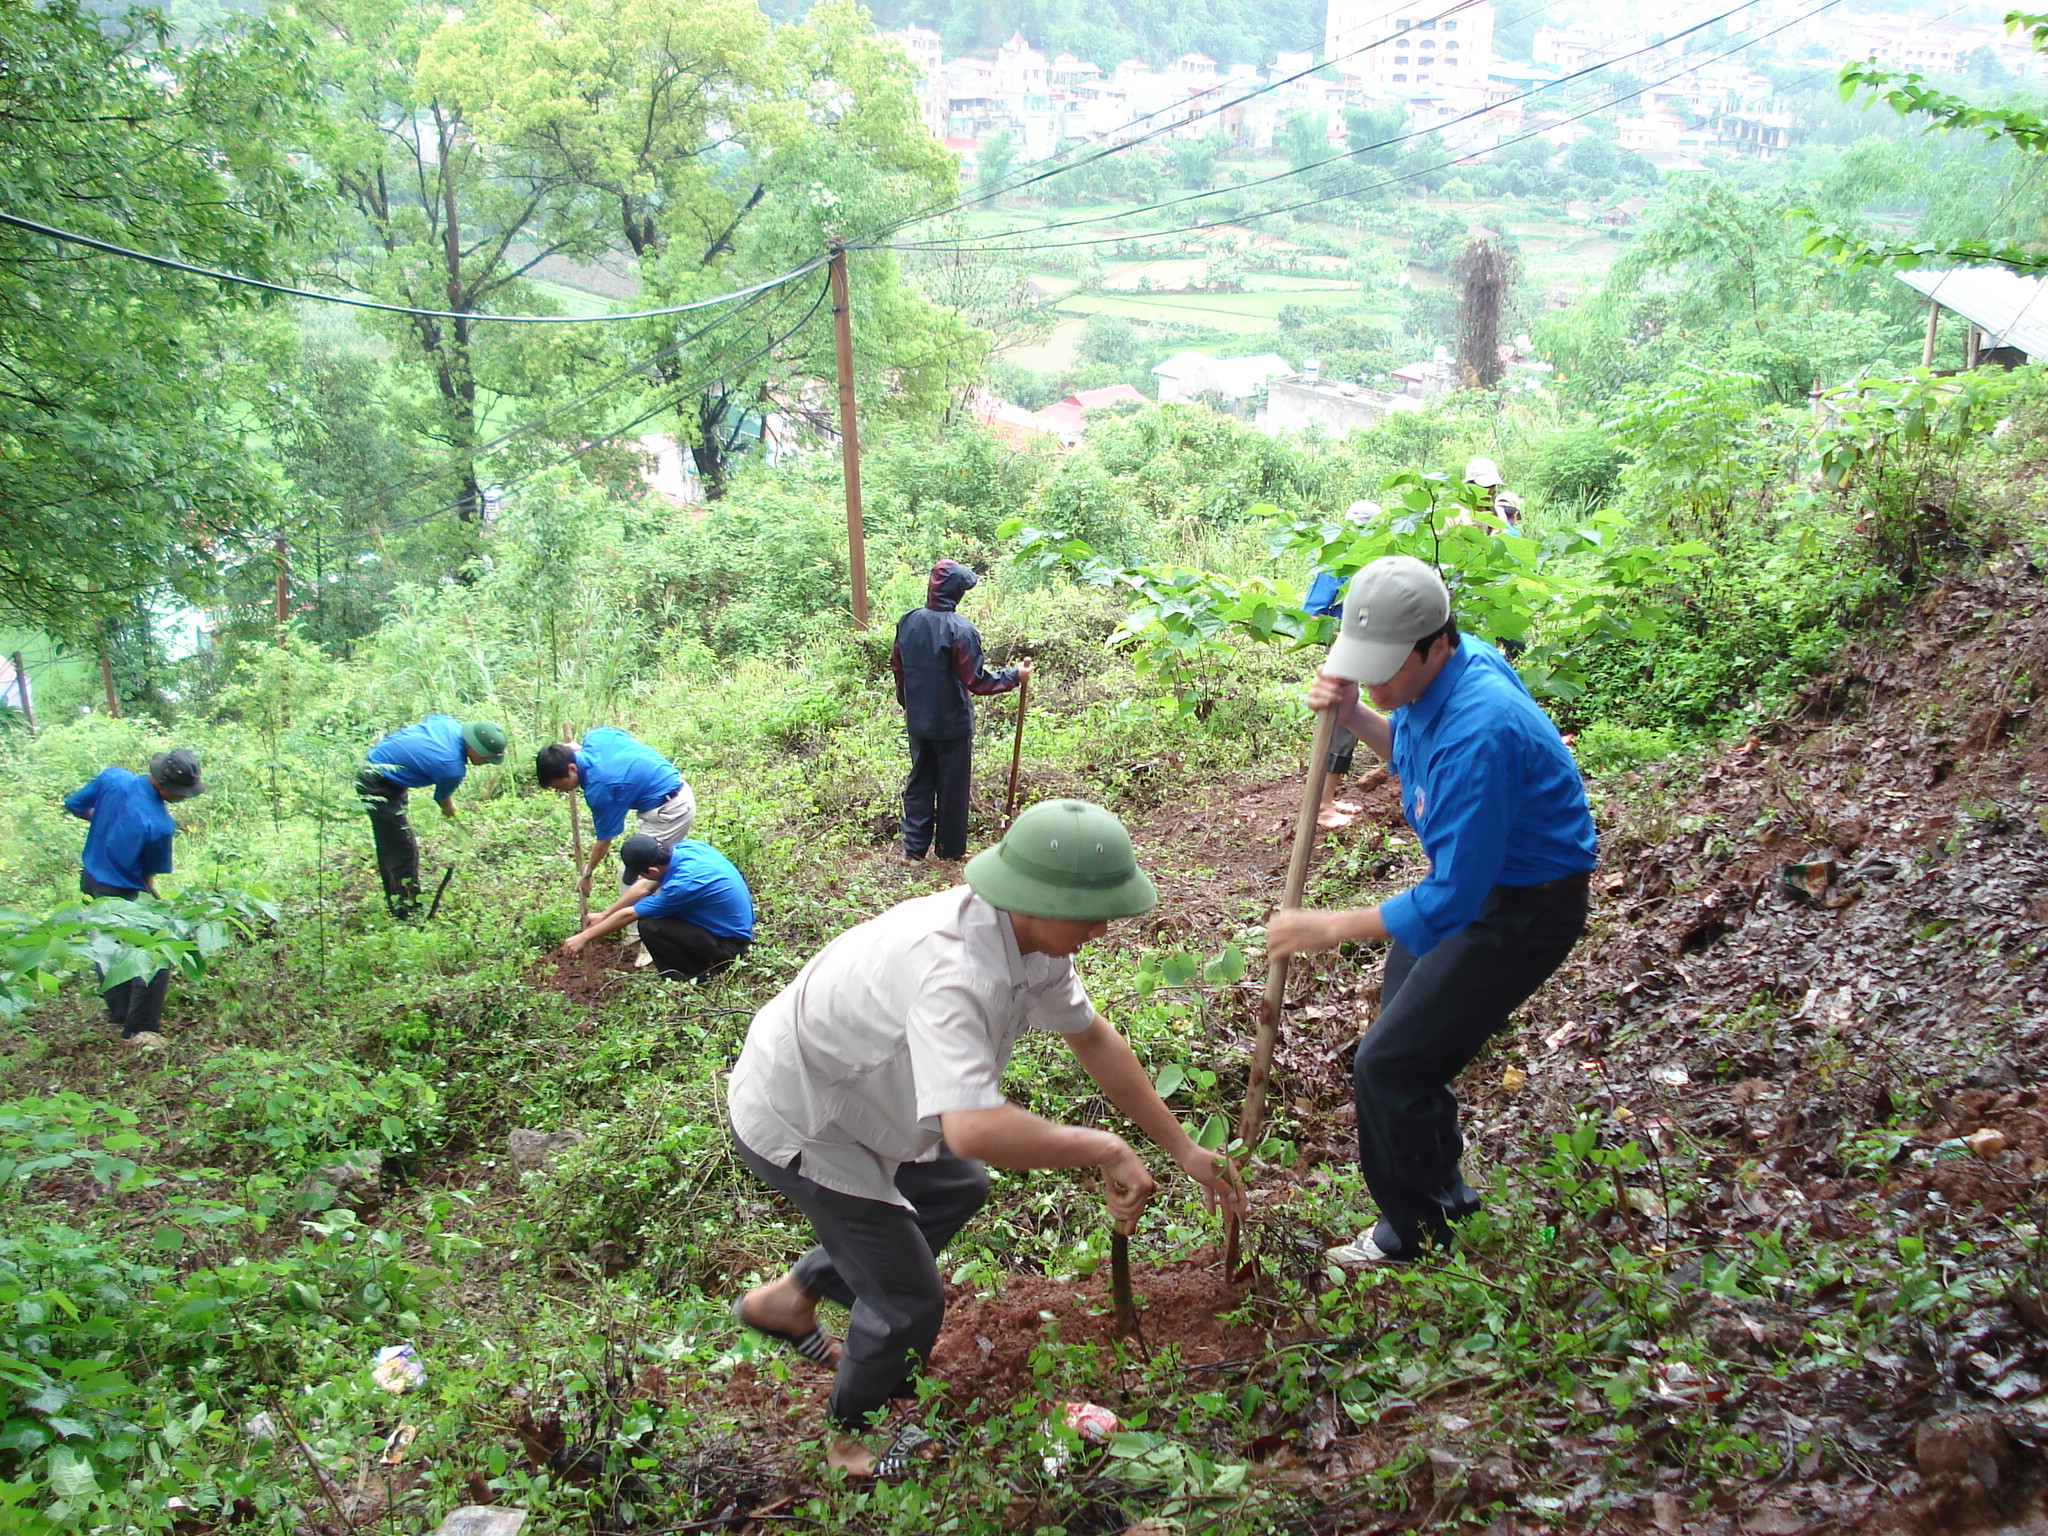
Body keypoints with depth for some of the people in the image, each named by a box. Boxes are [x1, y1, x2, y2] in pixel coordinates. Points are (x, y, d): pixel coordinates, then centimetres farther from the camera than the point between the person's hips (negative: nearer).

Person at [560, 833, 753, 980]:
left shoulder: (682, 884, -29)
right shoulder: (684, 847, -6)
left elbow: (628, 915, -16)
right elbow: (643, 887, 10)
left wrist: (584, 937, -4)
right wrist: (604, 915, 17)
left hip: (729, 944, -9)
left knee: (650, 926, -20)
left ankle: (696, 975, -2)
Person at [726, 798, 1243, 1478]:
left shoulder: (1031, 936, -10)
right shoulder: (956, 971, -40)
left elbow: (1092, 1038, 5)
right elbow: (972, 1128, -53)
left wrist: (1184, 1149, 7)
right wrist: (1104, 1149, -40)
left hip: (849, 1086, 9)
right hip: (799, 1127, -9)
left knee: (956, 1189, 27)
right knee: (910, 1303, 0)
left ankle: (790, 1297, 38)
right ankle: (852, 1433, 31)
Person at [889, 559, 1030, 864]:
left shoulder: (907, 622, -2)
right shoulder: (960, 630, -22)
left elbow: (897, 666, 9)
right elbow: (976, 681, -21)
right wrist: (1014, 676, -8)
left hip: (917, 721, 5)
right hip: (952, 723, -5)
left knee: (919, 782, 16)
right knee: (952, 786, 9)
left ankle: (914, 848, 19)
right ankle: (951, 849, 20)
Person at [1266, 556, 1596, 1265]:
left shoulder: (1479, 731, -36)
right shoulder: (1449, 668, -7)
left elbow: (1452, 899, -34)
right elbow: (1409, 748, 16)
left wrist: (1330, 928, -28)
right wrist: (1353, 715, -5)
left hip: (1522, 911, -10)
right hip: (1476, 879, 10)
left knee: (1388, 1067, -6)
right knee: (1408, 1039, 22)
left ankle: (1414, 1232, 17)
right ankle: (1443, 1188, 44)